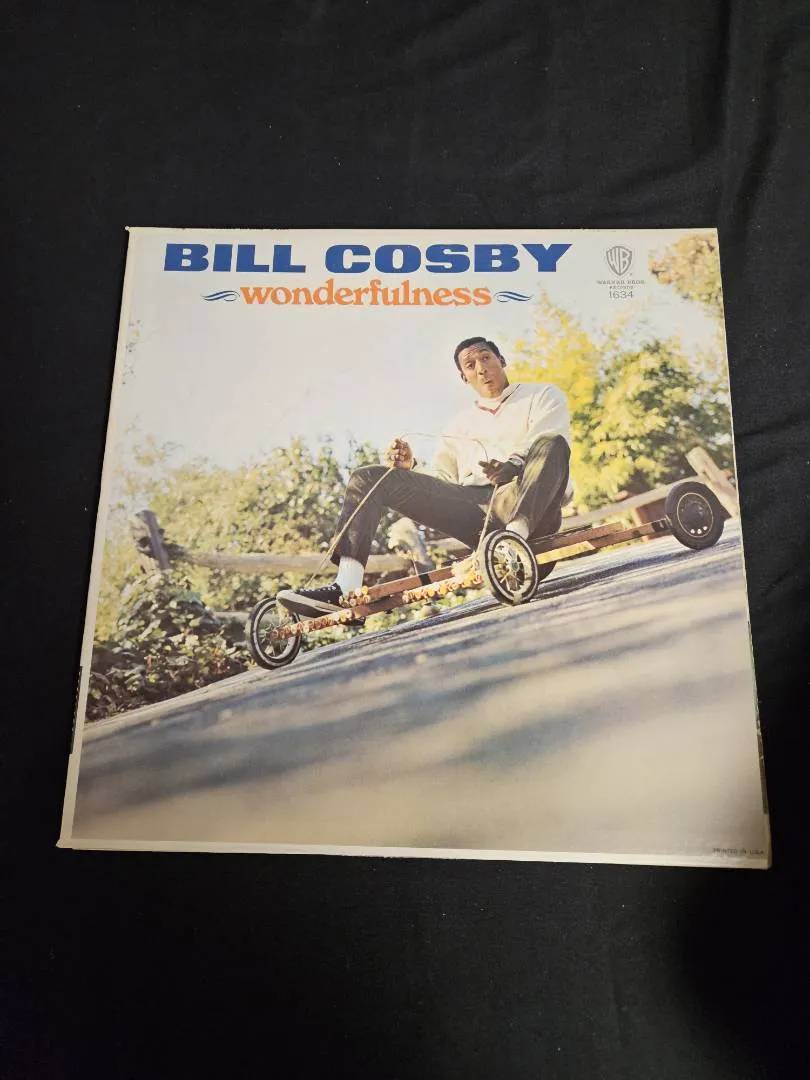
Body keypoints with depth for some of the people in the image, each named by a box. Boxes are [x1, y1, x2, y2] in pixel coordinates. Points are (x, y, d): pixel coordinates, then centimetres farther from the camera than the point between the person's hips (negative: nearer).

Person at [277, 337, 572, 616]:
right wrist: (410, 467, -3)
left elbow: (551, 441, -3)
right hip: (473, 510, 4)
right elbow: (441, 478, 20)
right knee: (368, 478, -7)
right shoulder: (460, 424, 31)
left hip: (526, 505, -3)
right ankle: (345, 590, -24)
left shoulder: (543, 395, 20)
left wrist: (512, 465, -24)